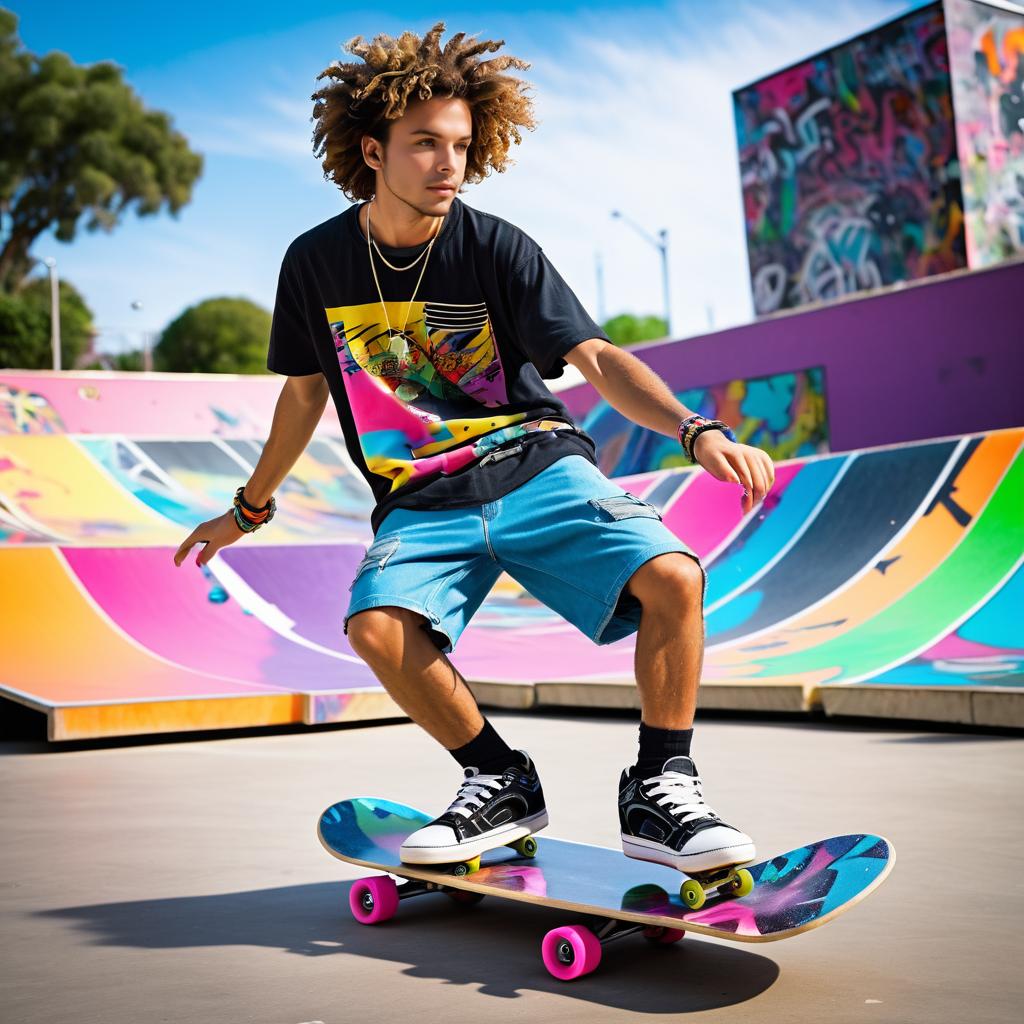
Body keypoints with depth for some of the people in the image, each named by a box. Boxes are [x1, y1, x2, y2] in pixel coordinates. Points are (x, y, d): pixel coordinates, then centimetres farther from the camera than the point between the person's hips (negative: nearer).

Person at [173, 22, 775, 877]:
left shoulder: (496, 249, -6)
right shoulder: (317, 263, 2)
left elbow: (597, 358, -13)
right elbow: (306, 390, 16)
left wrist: (698, 431, -31)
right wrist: (250, 508, 26)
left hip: (539, 467, -1)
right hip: (423, 502, 2)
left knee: (674, 577, -26)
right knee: (377, 626, -29)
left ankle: (660, 789, -6)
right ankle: (501, 783, -4)